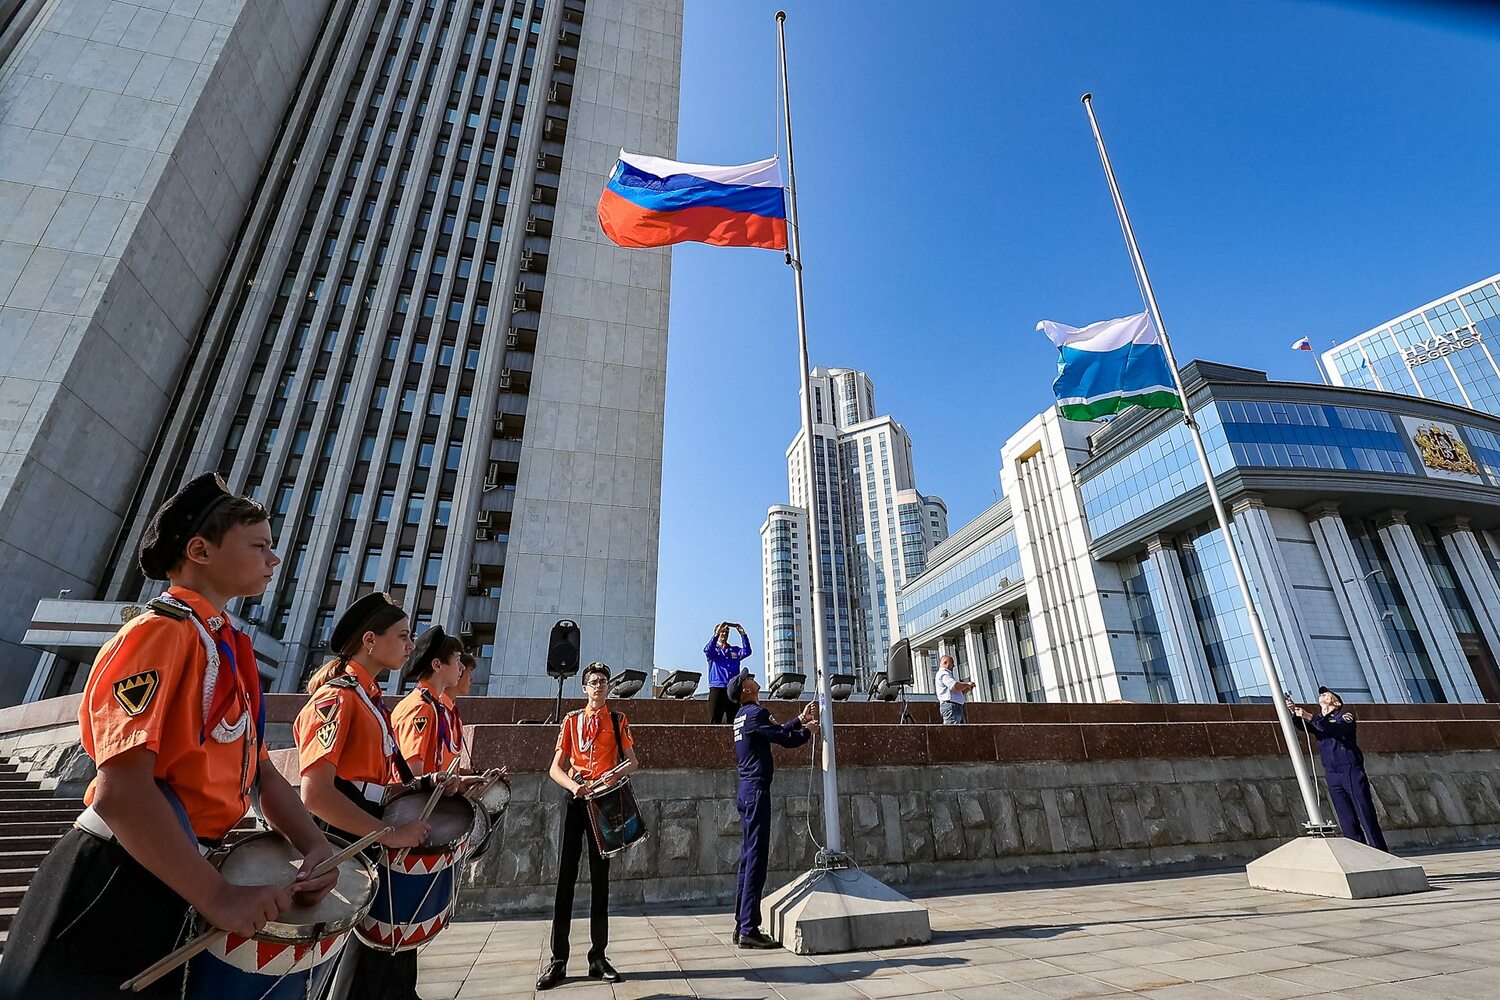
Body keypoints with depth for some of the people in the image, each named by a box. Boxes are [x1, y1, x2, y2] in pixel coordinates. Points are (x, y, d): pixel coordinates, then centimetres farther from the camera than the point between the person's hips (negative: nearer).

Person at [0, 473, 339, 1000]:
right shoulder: (163, 631, -18)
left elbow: (262, 775, 9)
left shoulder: (230, 650, 9)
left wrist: (316, 848, -4)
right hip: (111, 884, -9)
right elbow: (121, 789, -28)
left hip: (171, 886, 9)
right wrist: (217, 896, -26)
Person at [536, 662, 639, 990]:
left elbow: (632, 762, 2)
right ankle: (558, 959, 5)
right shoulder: (572, 719, 8)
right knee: (565, 878, -2)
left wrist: (615, 774, -20)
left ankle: (598, 956, 12)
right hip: (575, 799, 0)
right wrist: (574, 786, -16)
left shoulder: (619, 721, 7)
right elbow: (555, 768, 4)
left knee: (600, 878, 5)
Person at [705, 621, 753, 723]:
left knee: (733, 721, 4)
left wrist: (743, 634, -13)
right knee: (714, 720, -7)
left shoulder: (735, 650, 18)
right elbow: (707, 650, -15)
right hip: (717, 688, -3)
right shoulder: (713, 650, 11)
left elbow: (747, 652, -3)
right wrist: (716, 633, -25)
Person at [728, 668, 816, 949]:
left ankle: (741, 926, 18)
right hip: (757, 789, -10)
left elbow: (776, 732, 21)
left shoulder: (742, 715, 16)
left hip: (746, 790, 10)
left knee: (748, 857, 12)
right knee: (756, 857, -6)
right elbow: (785, 739, -15)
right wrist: (808, 730, 2)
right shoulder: (755, 712, -14)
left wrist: (801, 719, 21)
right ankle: (749, 929, -2)